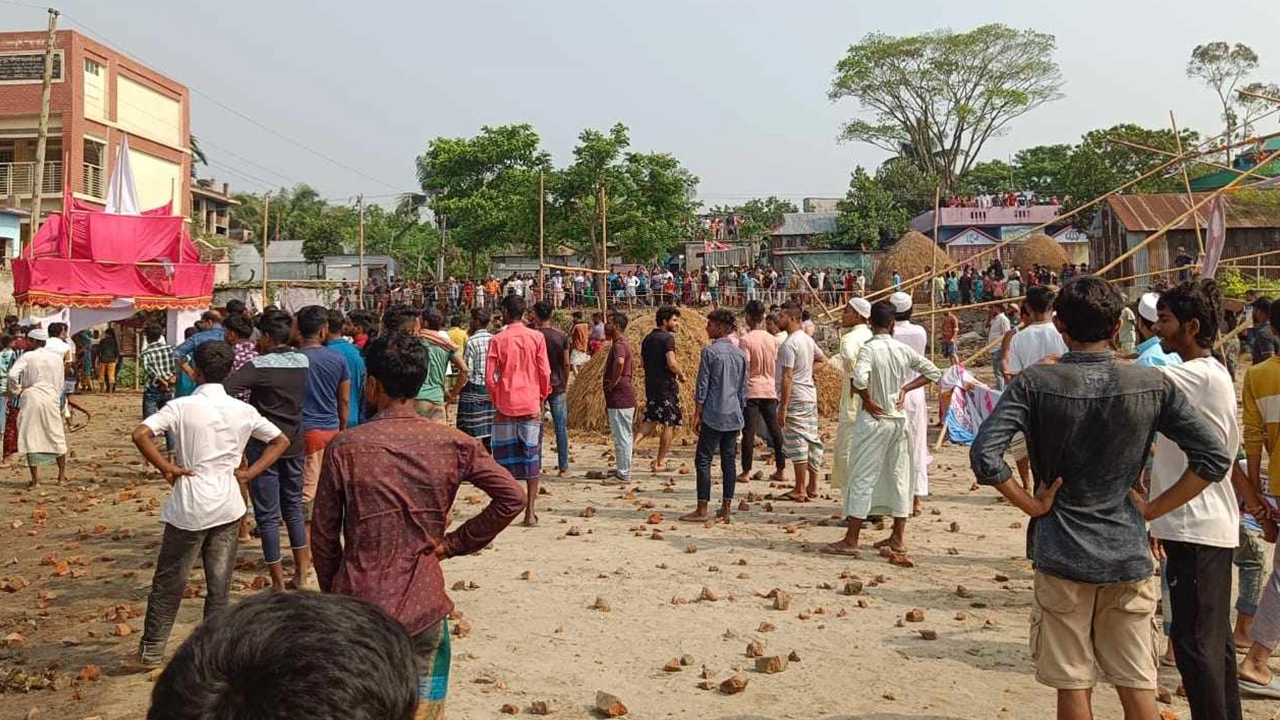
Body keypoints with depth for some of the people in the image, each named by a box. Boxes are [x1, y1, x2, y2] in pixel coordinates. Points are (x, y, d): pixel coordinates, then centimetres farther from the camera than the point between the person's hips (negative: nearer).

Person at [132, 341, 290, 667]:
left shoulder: (181, 406, -8)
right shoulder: (243, 411, 2)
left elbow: (140, 434, -21)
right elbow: (281, 440, 9)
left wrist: (166, 467, -10)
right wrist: (250, 472, 6)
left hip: (188, 508, -2)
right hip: (228, 506, 3)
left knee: (169, 581, 12)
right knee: (219, 584, 11)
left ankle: (151, 650, 22)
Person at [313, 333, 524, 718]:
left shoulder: (345, 447, -9)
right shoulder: (453, 445, -6)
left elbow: (324, 533, -3)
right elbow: (512, 498, -7)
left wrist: (332, 594, 11)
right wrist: (453, 543, 0)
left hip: (358, 604, -1)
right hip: (422, 607, 1)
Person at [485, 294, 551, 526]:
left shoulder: (498, 340, -3)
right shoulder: (537, 337, -1)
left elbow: (489, 377, -4)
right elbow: (545, 373, -1)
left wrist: (496, 400, 12)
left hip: (505, 406, 0)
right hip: (531, 405, 1)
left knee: (505, 458, 7)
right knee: (532, 457, 6)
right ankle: (530, 511, 5)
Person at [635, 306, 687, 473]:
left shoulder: (647, 339, 11)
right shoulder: (667, 338, -13)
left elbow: (643, 361, 17)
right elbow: (671, 363, -23)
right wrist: (681, 374, -6)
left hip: (650, 384, 7)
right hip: (667, 385, -7)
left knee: (651, 420, 17)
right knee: (669, 424, 3)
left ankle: (633, 441, -8)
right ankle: (660, 463, 6)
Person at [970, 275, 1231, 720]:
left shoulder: (1034, 383, -11)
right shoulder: (1152, 385, -3)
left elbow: (984, 458, -21)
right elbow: (1215, 458, -3)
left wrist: (1032, 505, -7)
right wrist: (1153, 509, 2)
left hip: (1061, 555, -2)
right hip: (1129, 555, 2)